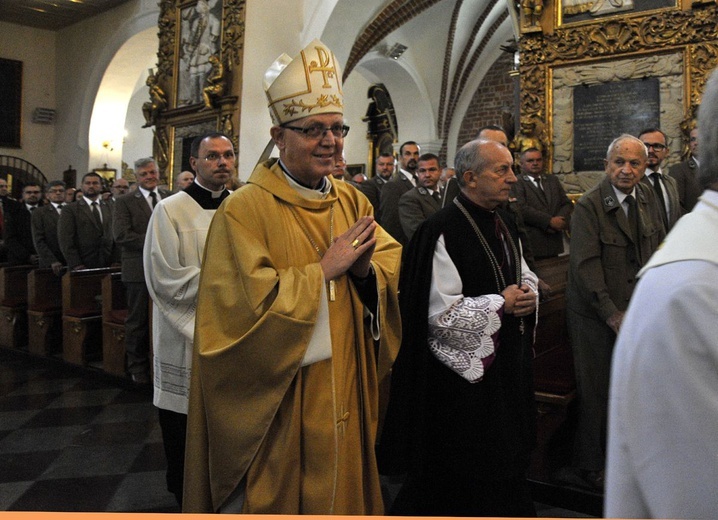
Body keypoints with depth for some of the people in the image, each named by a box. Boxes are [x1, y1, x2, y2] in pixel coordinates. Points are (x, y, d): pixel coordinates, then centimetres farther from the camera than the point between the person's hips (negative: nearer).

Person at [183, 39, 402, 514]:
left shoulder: (353, 202, 5)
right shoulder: (245, 210, -14)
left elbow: (395, 263, 4)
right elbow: (249, 304, -22)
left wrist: (365, 269, -17)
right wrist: (323, 270, -19)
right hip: (274, 405, -5)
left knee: (341, 486, 19)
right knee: (277, 496, 11)